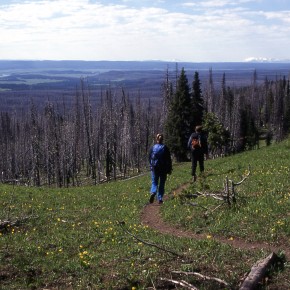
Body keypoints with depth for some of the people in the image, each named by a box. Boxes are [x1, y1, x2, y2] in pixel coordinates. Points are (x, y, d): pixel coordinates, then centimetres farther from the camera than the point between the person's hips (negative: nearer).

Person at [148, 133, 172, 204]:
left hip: (155, 168, 0)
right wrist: (169, 169, 4)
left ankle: (153, 192, -21)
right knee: (162, 184, 9)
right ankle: (160, 199, 8)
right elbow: (169, 159, -3)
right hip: (163, 168, 0)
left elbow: (150, 158, 5)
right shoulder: (165, 148, -5)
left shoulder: (153, 148, -2)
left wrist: (151, 166, 20)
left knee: (154, 182, 8)